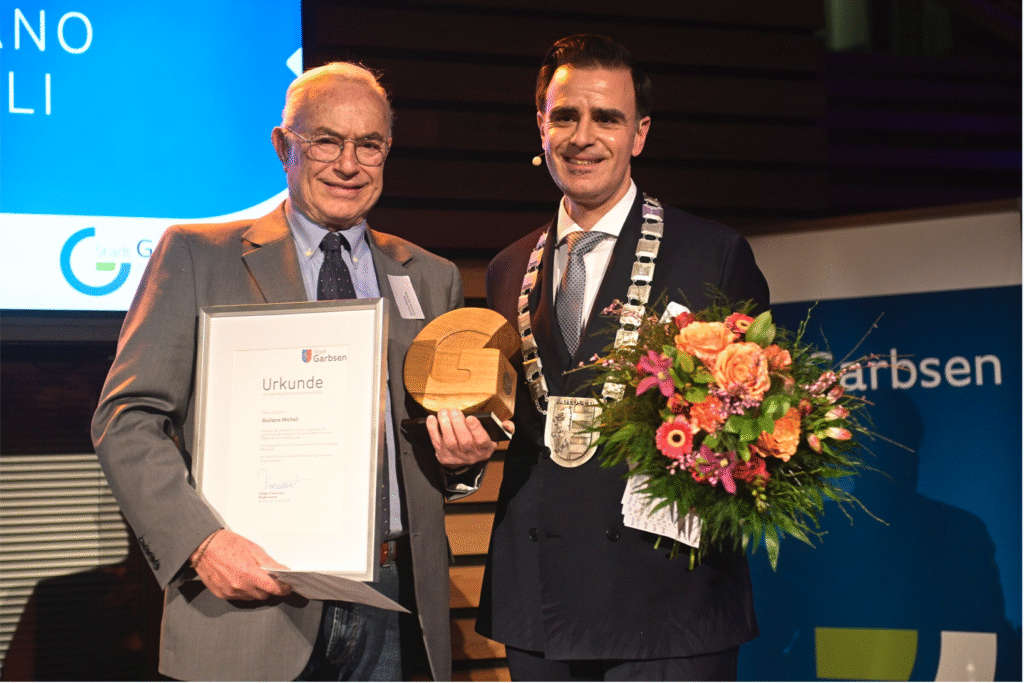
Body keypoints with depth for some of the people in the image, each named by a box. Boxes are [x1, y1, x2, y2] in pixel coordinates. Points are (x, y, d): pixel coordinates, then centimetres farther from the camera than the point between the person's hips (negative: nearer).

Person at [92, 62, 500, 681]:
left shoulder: (431, 279, 16)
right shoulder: (196, 255, 4)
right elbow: (127, 420, -2)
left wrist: (463, 454, -1)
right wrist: (201, 541, -16)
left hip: (390, 612, 3)